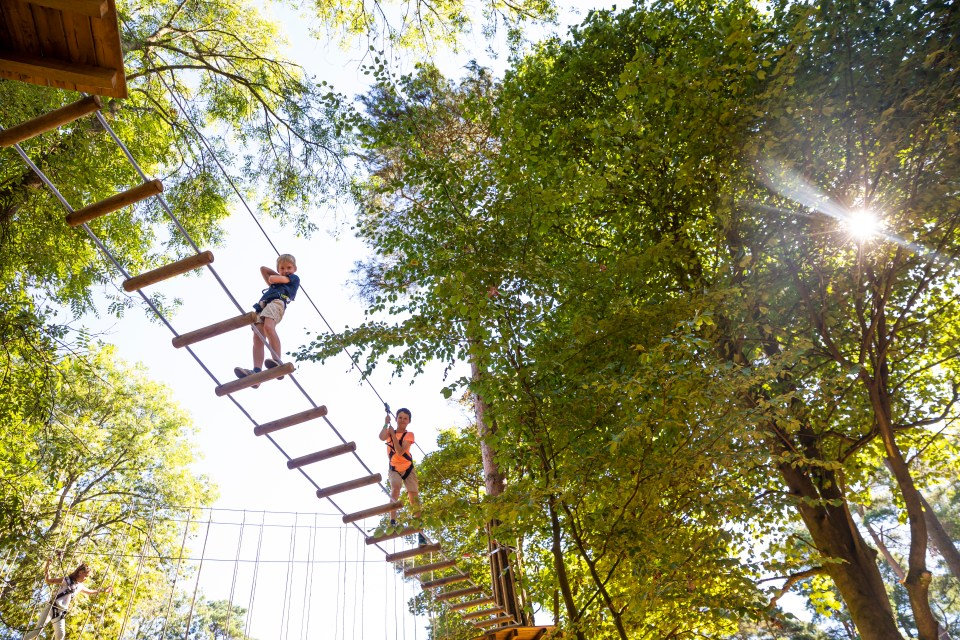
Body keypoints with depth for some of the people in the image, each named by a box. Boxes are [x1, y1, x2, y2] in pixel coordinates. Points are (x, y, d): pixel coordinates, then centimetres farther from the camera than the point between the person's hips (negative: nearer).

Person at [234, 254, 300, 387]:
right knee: (257, 338, -19)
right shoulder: (277, 282, 42)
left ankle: (278, 364, -50)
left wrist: (276, 276, 37)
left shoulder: (294, 278, 24)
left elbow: (272, 279, 16)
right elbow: (263, 269, 51)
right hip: (261, 305, 6)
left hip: (277, 301, -6)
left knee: (268, 327, -36)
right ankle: (257, 372, -39)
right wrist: (278, 275, 42)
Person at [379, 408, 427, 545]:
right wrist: (386, 423, -20)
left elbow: (400, 452, -21)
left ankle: (420, 532, -1)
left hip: (408, 469, -1)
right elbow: (382, 437, -24)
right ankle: (392, 521, -26)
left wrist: (393, 434, -21)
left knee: (414, 498, -5)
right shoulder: (390, 431, 1)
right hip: (394, 469, 1)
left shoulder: (409, 435, -6)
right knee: (395, 489, -31)